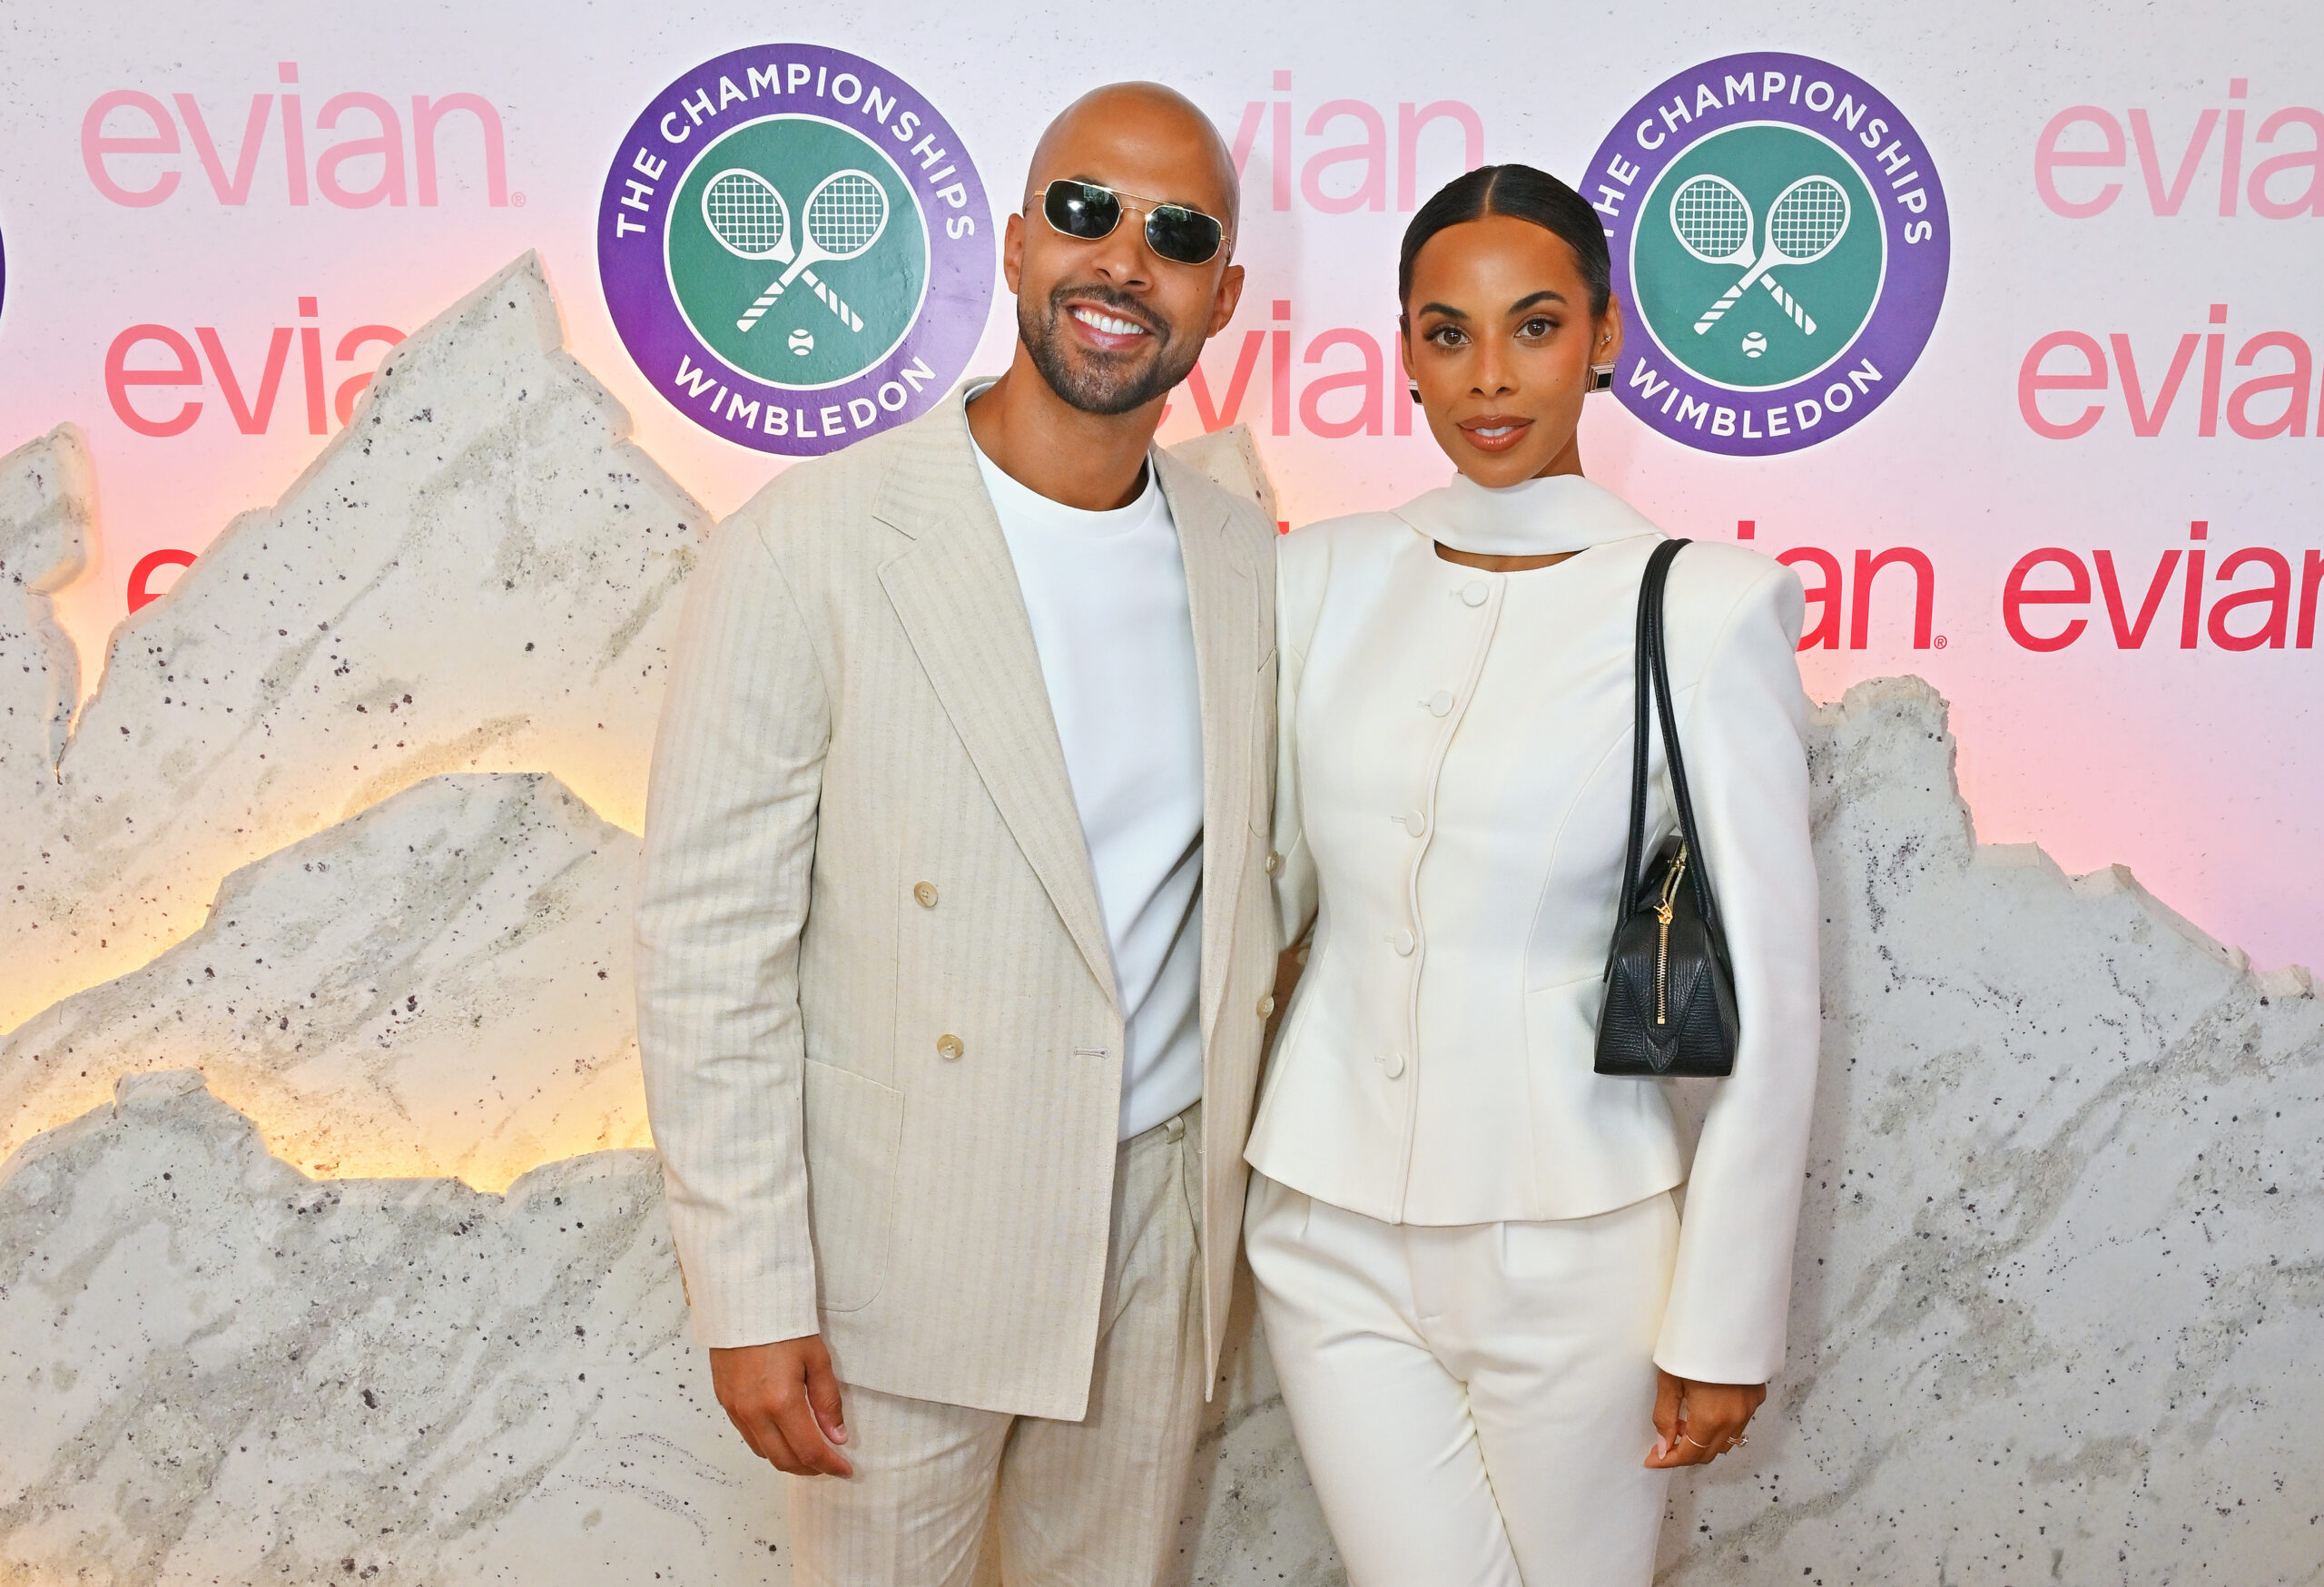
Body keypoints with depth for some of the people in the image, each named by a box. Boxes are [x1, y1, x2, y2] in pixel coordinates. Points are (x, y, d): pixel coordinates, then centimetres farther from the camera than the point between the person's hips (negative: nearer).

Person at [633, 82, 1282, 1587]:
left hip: (1163, 1222, 5)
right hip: (906, 1246, -4)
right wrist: (751, 1295, -12)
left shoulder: (1245, 556, 0)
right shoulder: (809, 549, -16)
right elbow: (711, 947, -14)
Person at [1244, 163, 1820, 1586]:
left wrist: (1726, 1321, -6)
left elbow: (1766, 995, -8)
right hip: (1330, 1228, 3)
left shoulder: (1702, 610, -10)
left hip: (1569, 1243, -2)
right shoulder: (1325, 577, 1)